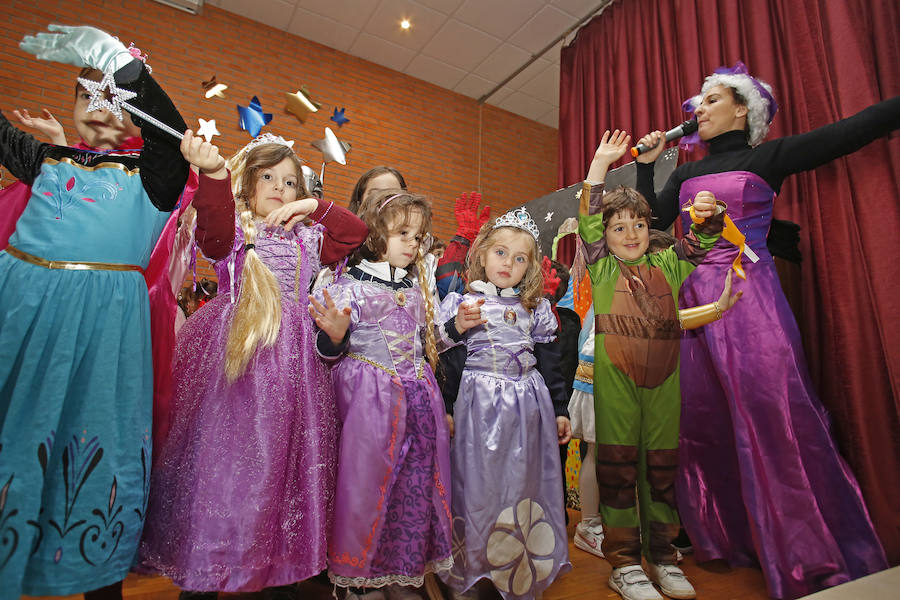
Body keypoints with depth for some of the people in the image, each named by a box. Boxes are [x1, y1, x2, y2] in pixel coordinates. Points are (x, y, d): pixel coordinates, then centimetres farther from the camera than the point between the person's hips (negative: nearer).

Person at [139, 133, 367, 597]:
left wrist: (314, 206, 6)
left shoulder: (308, 239, 18)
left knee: (281, 455, 7)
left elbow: (356, 232, 14)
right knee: (222, 448, -1)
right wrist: (213, 172, -35)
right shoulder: (233, 227, 6)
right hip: (233, 351, -3)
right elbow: (212, 231, -18)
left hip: (291, 357, 3)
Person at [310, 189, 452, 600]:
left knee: (416, 479, 10)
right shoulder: (350, 285, -5)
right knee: (367, 476, 1)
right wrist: (336, 334, -27)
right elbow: (330, 350, -6)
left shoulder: (417, 286, 13)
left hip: (417, 390, 6)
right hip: (369, 392, -5)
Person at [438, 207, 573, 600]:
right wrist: (448, 408, -1)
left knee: (524, 485, 10)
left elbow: (549, 362, 13)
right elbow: (451, 361, 2)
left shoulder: (536, 309, 10)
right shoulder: (462, 304, 2)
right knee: (478, 486, 4)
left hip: (528, 404, 3)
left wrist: (559, 409, 12)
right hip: (478, 404, -3)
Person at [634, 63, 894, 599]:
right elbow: (652, 223, 13)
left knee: (771, 414, -9)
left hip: (747, 293, -4)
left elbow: (857, 129, 2)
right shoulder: (686, 174, 19)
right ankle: (724, 536, 23)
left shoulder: (768, 157, 6)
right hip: (695, 298, 5)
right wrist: (647, 167, 11)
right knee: (704, 418, 6)